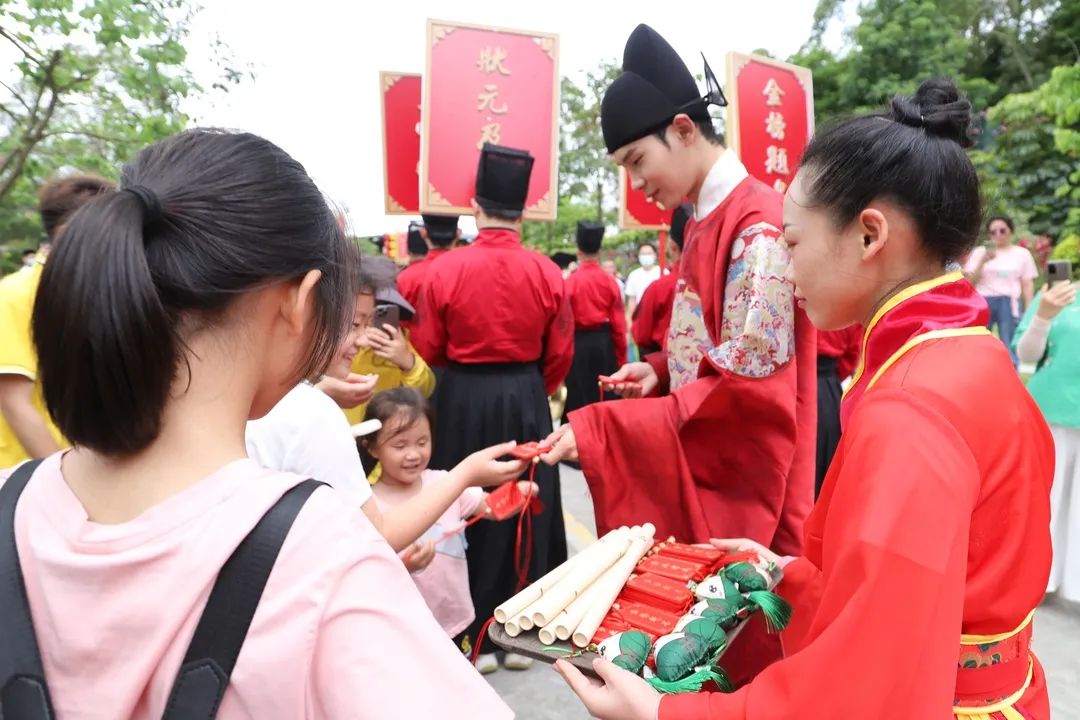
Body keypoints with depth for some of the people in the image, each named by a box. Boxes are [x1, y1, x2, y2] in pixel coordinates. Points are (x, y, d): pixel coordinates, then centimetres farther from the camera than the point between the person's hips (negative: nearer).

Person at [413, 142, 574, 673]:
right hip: (526, 400, 1)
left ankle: (475, 636, 21)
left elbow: (428, 348, -2)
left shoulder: (446, 269, -10)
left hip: (462, 401, -1)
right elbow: (560, 354, 0)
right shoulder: (547, 272, -7)